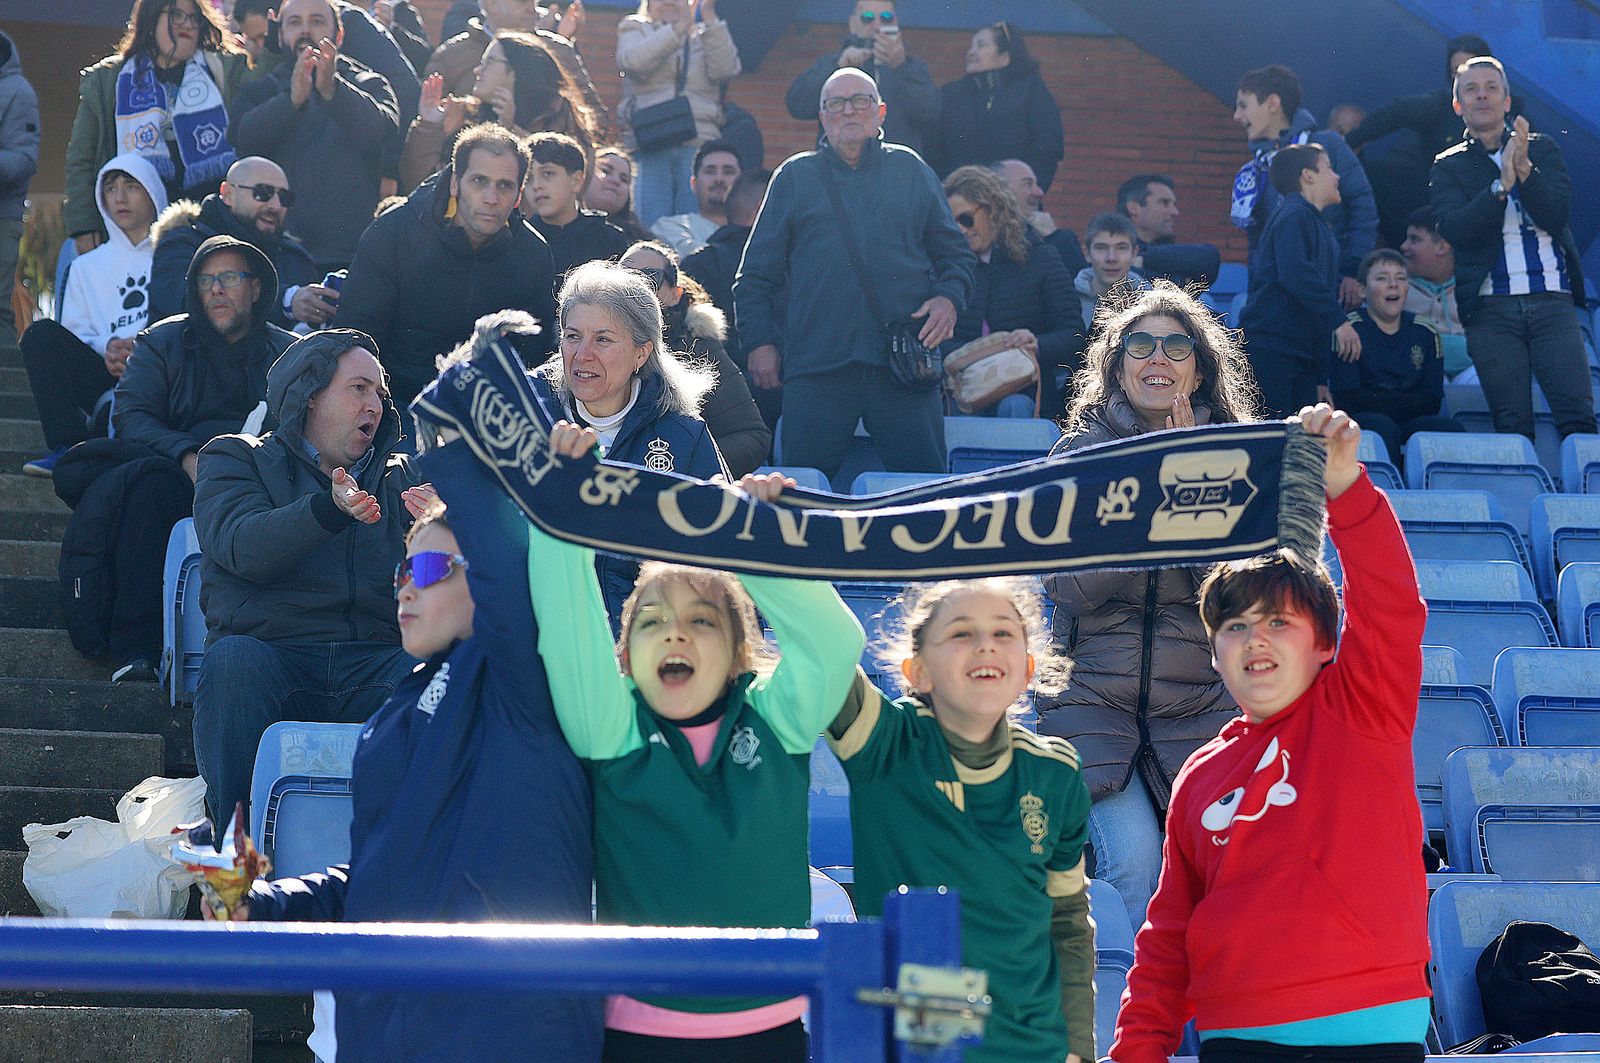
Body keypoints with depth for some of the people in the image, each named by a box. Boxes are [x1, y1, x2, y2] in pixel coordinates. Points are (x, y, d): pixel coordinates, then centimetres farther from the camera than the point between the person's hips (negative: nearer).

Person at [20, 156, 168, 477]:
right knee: (41, 334, -21)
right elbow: (74, 336, 15)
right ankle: (69, 447, -32)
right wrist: (106, 347, -8)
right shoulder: (87, 267, 28)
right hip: (108, 376, 4)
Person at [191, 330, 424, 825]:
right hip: (273, 656, -1)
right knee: (233, 657, -35)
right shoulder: (235, 458, 17)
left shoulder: (401, 474, 26)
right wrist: (330, 508, -23)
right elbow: (241, 547, -6)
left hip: (373, 665, 2)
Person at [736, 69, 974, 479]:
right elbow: (756, 273, 13)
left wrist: (949, 297, -2)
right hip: (815, 365, 0)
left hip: (903, 363, 0)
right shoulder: (794, 176, 14)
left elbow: (956, 253, 19)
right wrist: (759, 341, 2)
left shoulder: (911, 171, 16)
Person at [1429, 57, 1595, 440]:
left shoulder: (1543, 149, 15)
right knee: (1512, 425, -5)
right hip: (1491, 307, -1)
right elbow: (1455, 230, -6)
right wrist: (1502, 184, -17)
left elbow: (1557, 216, 1)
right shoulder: (1448, 166, 12)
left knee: (1579, 415, -12)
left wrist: (1525, 170, -14)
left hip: (1552, 300, 1)